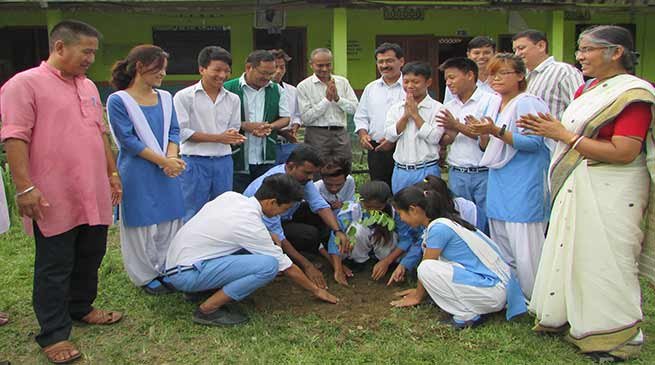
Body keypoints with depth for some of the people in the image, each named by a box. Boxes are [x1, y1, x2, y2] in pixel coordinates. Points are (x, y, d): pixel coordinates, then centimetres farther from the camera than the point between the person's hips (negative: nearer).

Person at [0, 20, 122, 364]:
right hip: (54, 200, -7)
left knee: (90, 258, 17)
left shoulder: (89, 86, 15)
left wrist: (112, 172, 18)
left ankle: (81, 308, 37)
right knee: (54, 268, 4)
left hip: (94, 196, 7)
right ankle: (53, 334, 16)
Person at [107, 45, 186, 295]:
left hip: (168, 169, 5)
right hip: (138, 173, -5)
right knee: (143, 224, 5)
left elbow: (174, 131, 8)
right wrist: (164, 161, -16)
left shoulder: (165, 98, 7)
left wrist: (172, 157, -11)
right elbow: (128, 139, -13)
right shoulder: (118, 101, -10)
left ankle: (166, 270, 27)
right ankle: (146, 277, 20)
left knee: (169, 221, 11)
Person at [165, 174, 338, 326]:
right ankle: (207, 309, -11)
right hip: (185, 274, -9)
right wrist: (317, 291, 6)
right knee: (269, 265, -20)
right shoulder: (251, 225, -20)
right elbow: (288, 268, -9)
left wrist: (270, 237, 13)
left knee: (253, 245, 10)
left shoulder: (231, 196, 0)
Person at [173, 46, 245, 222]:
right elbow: (182, 131, -10)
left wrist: (235, 138, -11)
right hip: (195, 162, -4)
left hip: (224, 162, 5)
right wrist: (219, 137, -14)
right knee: (192, 216, 3)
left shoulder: (233, 99, 9)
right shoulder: (184, 96, -5)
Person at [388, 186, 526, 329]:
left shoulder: (438, 228, -18)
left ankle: (468, 314, -7)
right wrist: (418, 290, 29)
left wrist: (417, 296, 11)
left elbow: (426, 266, -6)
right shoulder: (444, 220, 9)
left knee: (426, 269, -17)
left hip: (493, 291, -10)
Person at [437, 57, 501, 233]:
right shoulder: (448, 107, 12)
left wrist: (458, 126, -15)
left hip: (484, 173, -5)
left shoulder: (491, 100, -4)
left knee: (486, 225, 1)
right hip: (457, 174, 5)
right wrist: (451, 132, -8)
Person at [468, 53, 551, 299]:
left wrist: (497, 131, -24)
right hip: (499, 186, 9)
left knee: (525, 251, -7)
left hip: (523, 189, -9)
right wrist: (483, 134, 0)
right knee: (502, 251, 14)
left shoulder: (527, 103, -8)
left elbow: (533, 142, -19)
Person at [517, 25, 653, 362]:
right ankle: (564, 317, 30)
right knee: (569, 252, 15)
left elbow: (623, 152, -23)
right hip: (575, 186, 9)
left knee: (606, 261, 0)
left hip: (611, 193, -8)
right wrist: (547, 129, -2)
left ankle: (617, 336, 17)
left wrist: (564, 135, -19)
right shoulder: (587, 89, 12)